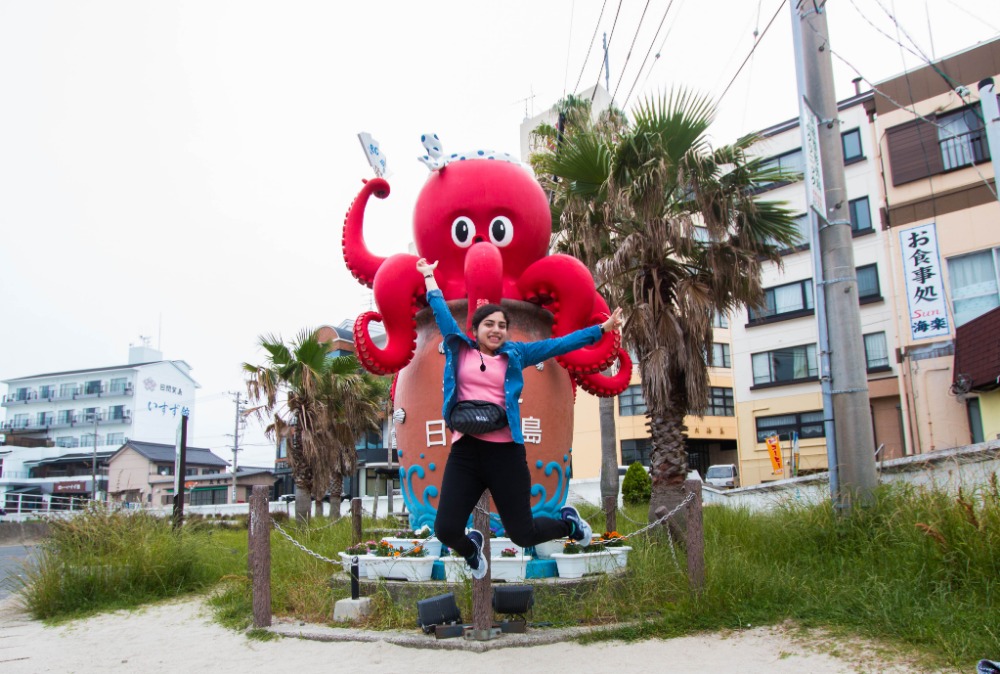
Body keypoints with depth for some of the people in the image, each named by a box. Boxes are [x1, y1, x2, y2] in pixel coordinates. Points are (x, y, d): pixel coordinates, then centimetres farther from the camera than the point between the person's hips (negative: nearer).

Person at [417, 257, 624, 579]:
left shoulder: (514, 354, 10)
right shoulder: (459, 349, 9)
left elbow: (557, 344, 10)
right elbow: (441, 312, 19)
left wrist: (602, 328, 9)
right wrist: (428, 275, 27)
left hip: (506, 450, -1)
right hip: (465, 449, 1)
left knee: (522, 533, 6)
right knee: (446, 530, -5)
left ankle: (568, 522, 41)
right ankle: (472, 548, 34)